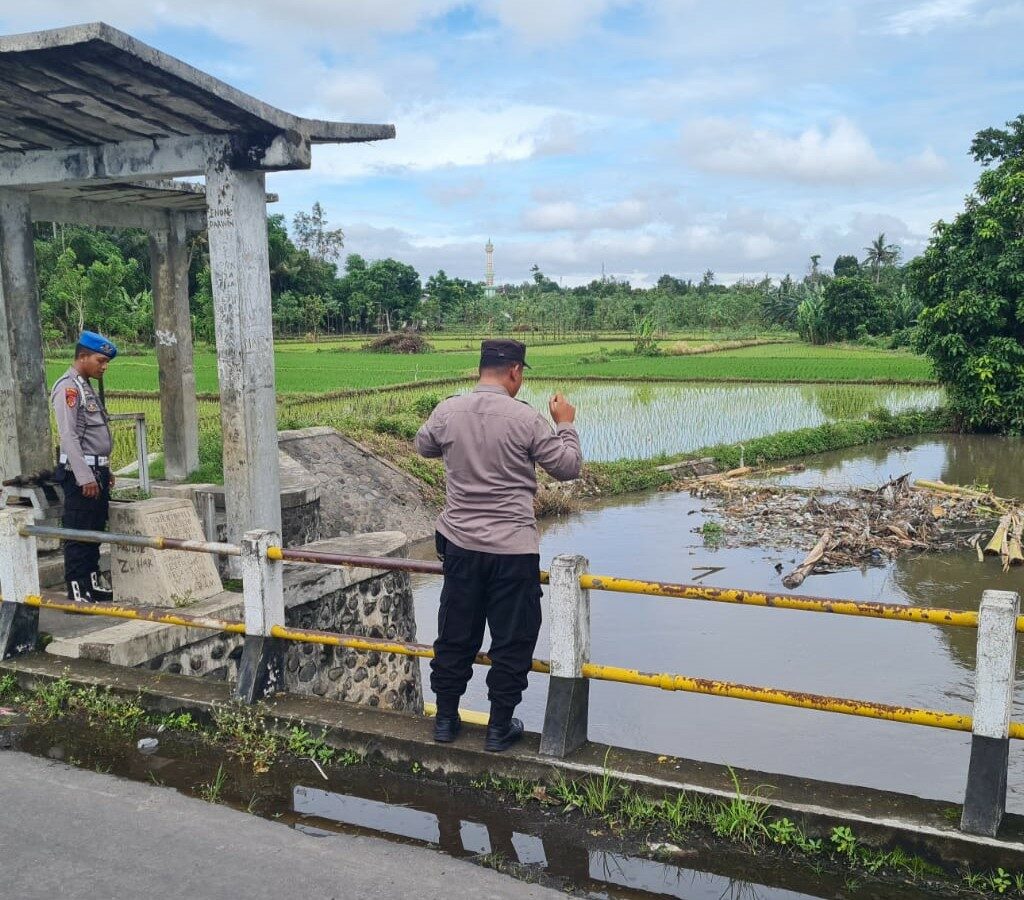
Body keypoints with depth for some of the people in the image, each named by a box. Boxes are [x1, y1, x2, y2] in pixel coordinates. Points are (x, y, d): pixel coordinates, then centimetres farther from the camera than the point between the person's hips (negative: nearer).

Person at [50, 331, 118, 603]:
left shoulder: (86, 387, 17)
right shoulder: (67, 387, -12)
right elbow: (69, 436, -19)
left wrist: (105, 472, 19)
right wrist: (85, 478, -22)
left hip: (96, 471, 9)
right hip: (80, 472, -9)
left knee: (95, 530, 16)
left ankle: (94, 581, 26)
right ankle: (77, 591, -1)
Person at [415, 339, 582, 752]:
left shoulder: (447, 412, -3)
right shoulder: (526, 419, -13)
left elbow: (424, 445, 19)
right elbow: (568, 468, -3)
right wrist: (566, 424, 11)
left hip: (460, 544, 4)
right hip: (513, 550, -4)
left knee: (455, 635, 17)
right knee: (512, 640, 10)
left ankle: (446, 718, 28)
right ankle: (499, 728, 18)